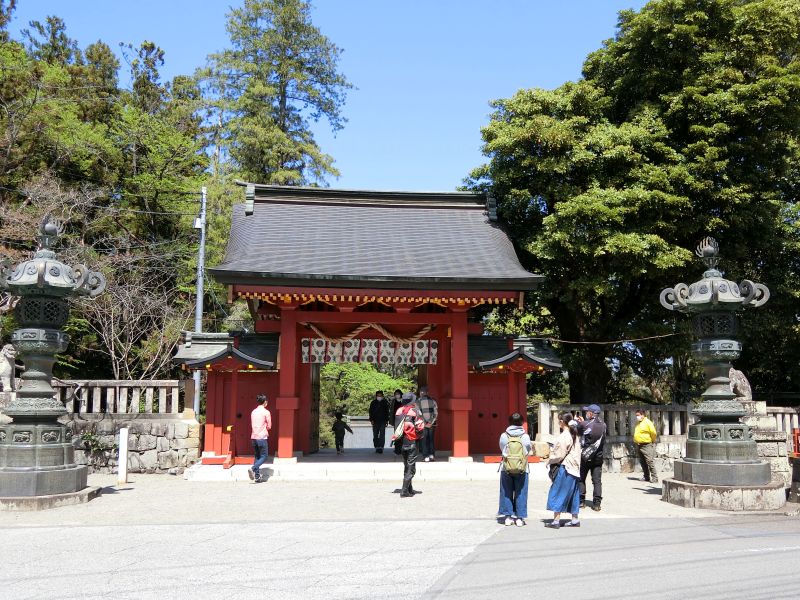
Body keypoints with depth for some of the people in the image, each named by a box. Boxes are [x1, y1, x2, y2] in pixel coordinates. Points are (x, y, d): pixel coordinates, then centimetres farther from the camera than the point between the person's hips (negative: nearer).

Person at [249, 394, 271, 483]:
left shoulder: (253, 412, 11)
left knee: (256, 456, 12)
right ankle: (253, 468, -20)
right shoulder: (266, 412, -7)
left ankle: (257, 476, 9)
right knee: (264, 456, 1)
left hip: (253, 437, 6)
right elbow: (269, 426, -4)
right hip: (262, 437, -6)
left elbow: (252, 425, 15)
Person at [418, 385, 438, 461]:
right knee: (431, 440, 15)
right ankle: (432, 455, 10)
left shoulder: (418, 402, -5)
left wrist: (425, 424, -4)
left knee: (424, 441, 5)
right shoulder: (432, 401, 3)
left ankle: (426, 456, 1)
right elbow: (436, 414, -1)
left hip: (423, 424, -2)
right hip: (432, 424, 3)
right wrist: (431, 423, -4)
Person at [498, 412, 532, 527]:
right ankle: (519, 518, 12)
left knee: (506, 492, 12)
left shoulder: (503, 436, -9)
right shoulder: (525, 437, -11)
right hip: (522, 470, -1)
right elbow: (528, 452, 3)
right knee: (520, 493, 9)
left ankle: (508, 517, 14)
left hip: (506, 469, 1)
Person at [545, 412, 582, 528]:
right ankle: (575, 520, 17)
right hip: (574, 468, 9)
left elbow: (559, 455, -15)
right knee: (572, 495, 14)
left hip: (565, 468, -9)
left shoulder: (564, 436, -16)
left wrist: (549, 461, 1)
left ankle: (556, 520, -3)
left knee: (558, 494, -3)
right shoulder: (574, 435, 11)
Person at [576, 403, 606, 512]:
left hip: (585, 457, -3)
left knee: (581, 479, 11)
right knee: (597, 480, 5)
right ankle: (597, 503, 2)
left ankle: (581, 501, 12)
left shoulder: (585, 424, -15)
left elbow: (577, 432, -2)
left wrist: (576, 421, 13)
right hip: (598, 457, 3)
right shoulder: (603, 425, 0)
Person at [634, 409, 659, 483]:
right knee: (642, 462, 11)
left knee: (650, 462, -9)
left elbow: (653, 433, -14)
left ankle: (654, 478, -7)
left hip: (647, 445, -9)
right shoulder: (638, 423, 14)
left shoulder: (647, 422, -11)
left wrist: (652, 441, -2)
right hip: (639, 445, 9)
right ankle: (646, 477, 20)